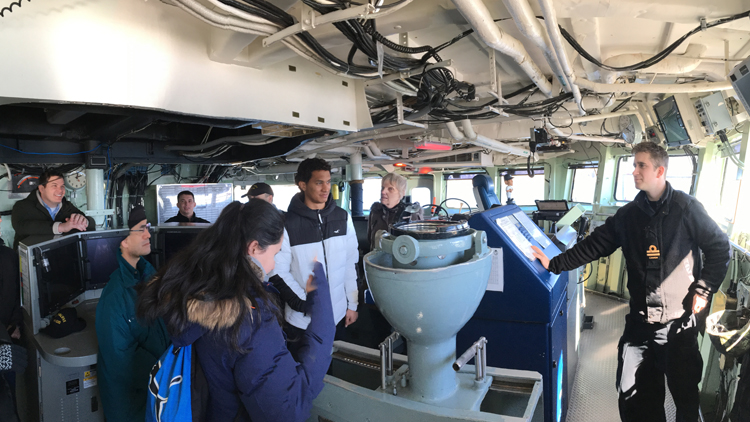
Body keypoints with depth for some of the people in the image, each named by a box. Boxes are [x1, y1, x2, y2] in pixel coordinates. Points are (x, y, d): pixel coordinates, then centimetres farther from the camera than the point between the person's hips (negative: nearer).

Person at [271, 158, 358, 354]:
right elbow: (280, 272, -10)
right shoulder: (288, 224, -12)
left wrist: (352, 304, 5)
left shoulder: (342, 218, 0)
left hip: (338, 315, 3)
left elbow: (351, 263, 4)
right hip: (302, 320, -3)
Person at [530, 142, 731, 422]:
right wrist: (555, 264, -2)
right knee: (633, 395, 4)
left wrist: (703, 291, -5)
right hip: (641, 319, 3)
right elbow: (593, 246, 4)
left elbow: (719, 249, 1)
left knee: (685, 392, 12)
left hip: (681, 319, -2)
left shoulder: (686, 208, -5)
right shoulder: (628, 214, 5)